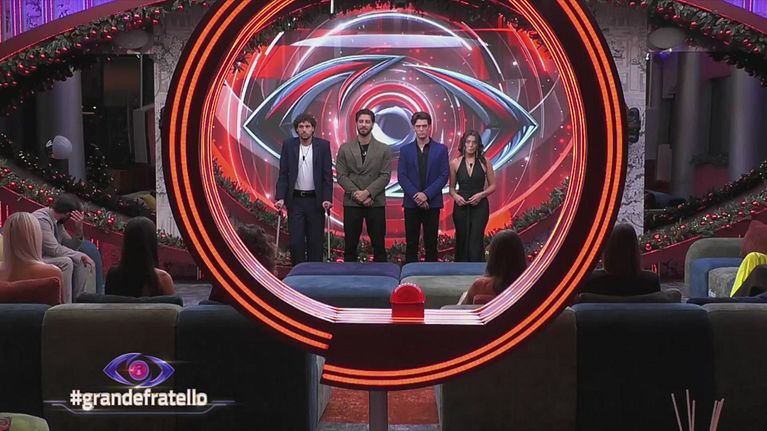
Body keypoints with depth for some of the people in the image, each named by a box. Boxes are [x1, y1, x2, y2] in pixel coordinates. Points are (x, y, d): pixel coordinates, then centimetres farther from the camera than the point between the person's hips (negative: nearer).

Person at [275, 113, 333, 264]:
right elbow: (283, 174, 1)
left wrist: (327, 199, -12)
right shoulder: (288, 145, 1)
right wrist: (280, 198, -9)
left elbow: (328, 175, -3)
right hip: (295, 200, 1)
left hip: (315, 200, -1)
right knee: (296, 241, -1)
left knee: (315, 241, 5)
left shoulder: (323, 145, -3)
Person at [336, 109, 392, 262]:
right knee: (350, 245, 5)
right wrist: (357, 194, -12)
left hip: (376, 203, -1)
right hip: (352, 203, 1)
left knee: (379, 245, 3)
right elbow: (341, 176, 0)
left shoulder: (384, 149, 4)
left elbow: (385, 176, -4)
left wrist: (367, 192, -16)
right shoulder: (345, 149, 6)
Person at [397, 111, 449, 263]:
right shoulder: (405, 150, 7)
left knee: (431, 243, 3)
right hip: (411, 203, 1)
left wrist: (426, 194, -13)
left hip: (432, 203, -1)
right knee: (411, 243, 2)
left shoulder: (441, 149, 4)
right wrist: (416, 195, -12)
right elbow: (401, 176, 0)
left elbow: (444, 176, -2)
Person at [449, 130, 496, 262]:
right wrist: (455, 196, -12)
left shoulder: (484, 162, 0)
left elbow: (493, 185, 5)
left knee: (476, 243, -9)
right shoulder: (455, 163, 2)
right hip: (461, 206, 1)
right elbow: (451, 187, 9)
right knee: (462, 242, 6)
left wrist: (481, 194, -12)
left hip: (480, 206, -1)